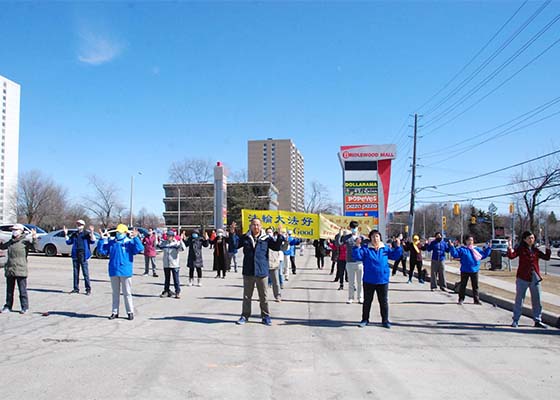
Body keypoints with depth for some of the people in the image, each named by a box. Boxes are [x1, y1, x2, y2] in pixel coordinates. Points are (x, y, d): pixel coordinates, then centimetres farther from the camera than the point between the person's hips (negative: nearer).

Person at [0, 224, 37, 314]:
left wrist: (34, 238, -37)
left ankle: (25, 307, 6)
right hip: (9, 270, 7)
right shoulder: (10, 242, 14)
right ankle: (8, 307, 25)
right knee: (9, 290, 15)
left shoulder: (25, 241, -6)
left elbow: (33, 245, -21)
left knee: (22, 290, -1)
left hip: (20, 270, -7)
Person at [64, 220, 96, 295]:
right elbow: (68, 242, 18)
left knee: (85, 272, -7)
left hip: (83, 256, -6)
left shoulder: (86, 233, -1)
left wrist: (92, 233, -24)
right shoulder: (74, 234, 15)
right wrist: (66, 234, 10)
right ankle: (76, 288, 19)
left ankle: (88, 289, -3)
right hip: (75, 255, 6)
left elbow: (92, 241, -12)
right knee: (75, 272, 11)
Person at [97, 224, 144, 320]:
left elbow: (140, 249, -16)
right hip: (113, 272, 4)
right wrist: (102, 239, -5)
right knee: (115, 293, 14)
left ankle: (130, 312, 12)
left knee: (127, 293, 3)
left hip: (125, 272, -4)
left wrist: (135, 238, -23)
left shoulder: (130, 242, -2)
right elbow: (102, 251, 3)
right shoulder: (111, 242, 8)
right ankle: (115, 312, 22)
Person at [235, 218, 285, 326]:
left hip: (262, 272, -1)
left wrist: (280, 236, -16)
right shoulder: (245, 238, 2)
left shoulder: (266, 238, 0)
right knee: (247, 296, 12)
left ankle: (266, 316, 21)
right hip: (248, 272, 1)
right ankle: (245, 316, 23)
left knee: (263, 296, 8)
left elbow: (277, 247, -5)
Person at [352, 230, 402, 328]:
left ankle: (385, 320, 23)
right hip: (369, 281, -2)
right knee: (367, 301, 10)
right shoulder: (365, 248, -4)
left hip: (383, 280, 2)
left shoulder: (385, 248, 5)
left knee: (384, 301, 10)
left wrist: (398, 247, -8)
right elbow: (357, 256, -15)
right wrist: (357, 246, -28)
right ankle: (365, 319, 22)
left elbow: (395, 256, 7)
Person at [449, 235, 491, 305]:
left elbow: (484, 254, 16)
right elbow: (455, 254, -10)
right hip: (465, 271, -3)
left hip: (474, 271, 3)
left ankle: (476, 299, 20)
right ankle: (461, 299, 12)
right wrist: (452, 247, -20)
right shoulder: (462, 249, -2)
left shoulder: (477, 249, 10)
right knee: (463, 285, 4)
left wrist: (488, 248, 10)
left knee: (475, 286, 10)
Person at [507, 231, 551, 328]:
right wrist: (509, 248, -33)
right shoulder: (520, 249, -5)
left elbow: (546, 257, 6)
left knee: (537, 300, 10)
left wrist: (548, 249, -7)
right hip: (522, 278, -4)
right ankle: (515, 320, 12)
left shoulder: (536, 250, 8)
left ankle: (538, 321, 21)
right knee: (519, 299, 4)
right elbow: (511, 256, -18)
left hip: (535, 278, 4)